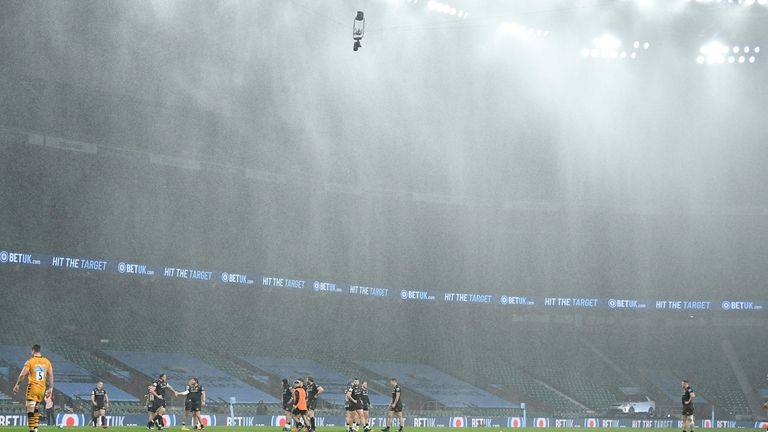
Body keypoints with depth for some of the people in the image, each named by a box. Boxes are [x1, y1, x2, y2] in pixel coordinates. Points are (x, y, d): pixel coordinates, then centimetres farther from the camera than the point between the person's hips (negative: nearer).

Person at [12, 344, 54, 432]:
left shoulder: (30, 362, -6)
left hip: (32, 388, -5)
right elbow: (51, 376, 6)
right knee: (35, 409, 19)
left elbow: (22, 375, -8)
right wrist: (50, 389, 12)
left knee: (30, 410, -4)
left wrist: (17, 385, 3)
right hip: (42, 389, 5)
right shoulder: (47, 362, 6)